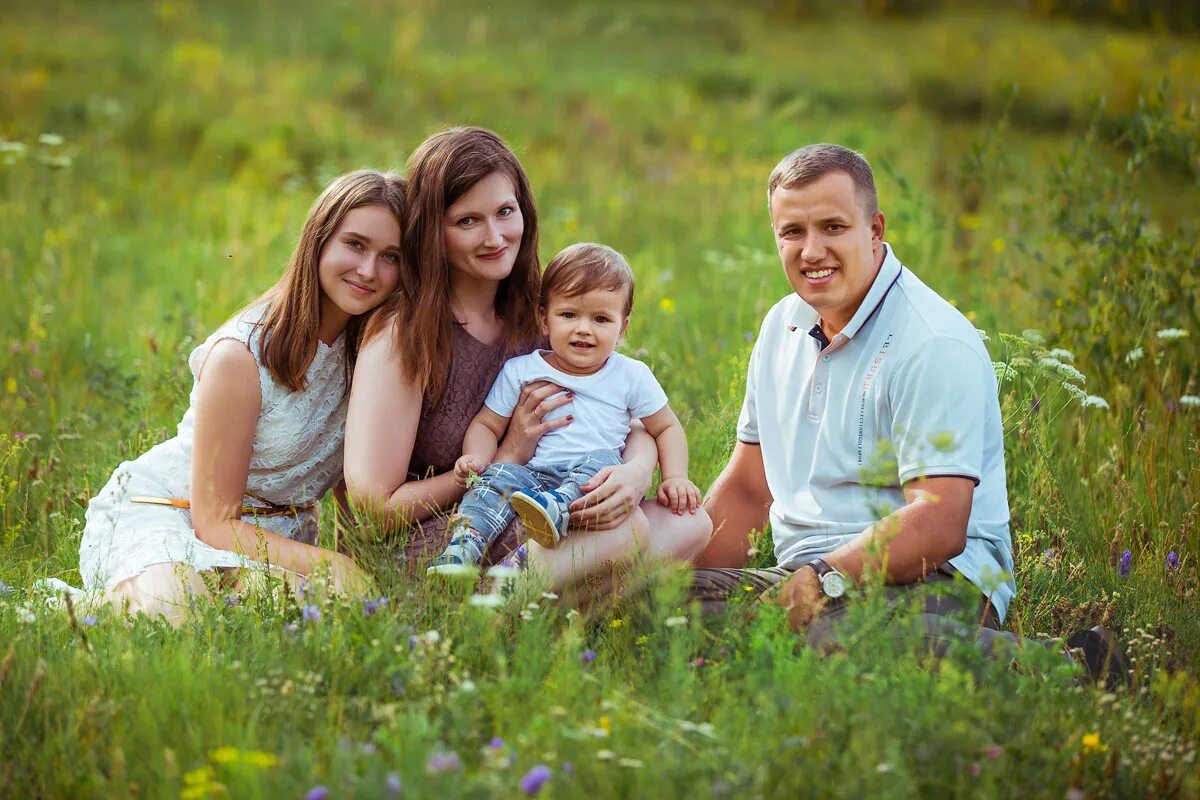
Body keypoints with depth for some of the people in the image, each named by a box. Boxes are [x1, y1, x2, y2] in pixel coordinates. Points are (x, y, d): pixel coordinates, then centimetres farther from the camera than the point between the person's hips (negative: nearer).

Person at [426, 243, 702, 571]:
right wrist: (476, 457, -10)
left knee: (602, 461, -32)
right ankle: (463, 547, -46)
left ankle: (555, 509, -56)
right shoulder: (520, 371, 10)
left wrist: (675, 477, 1)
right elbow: (486, 425, 13)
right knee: (500, 474, -28)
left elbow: (666, 428, 18)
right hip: (532, 474, 1)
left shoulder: (632, 376, 10)